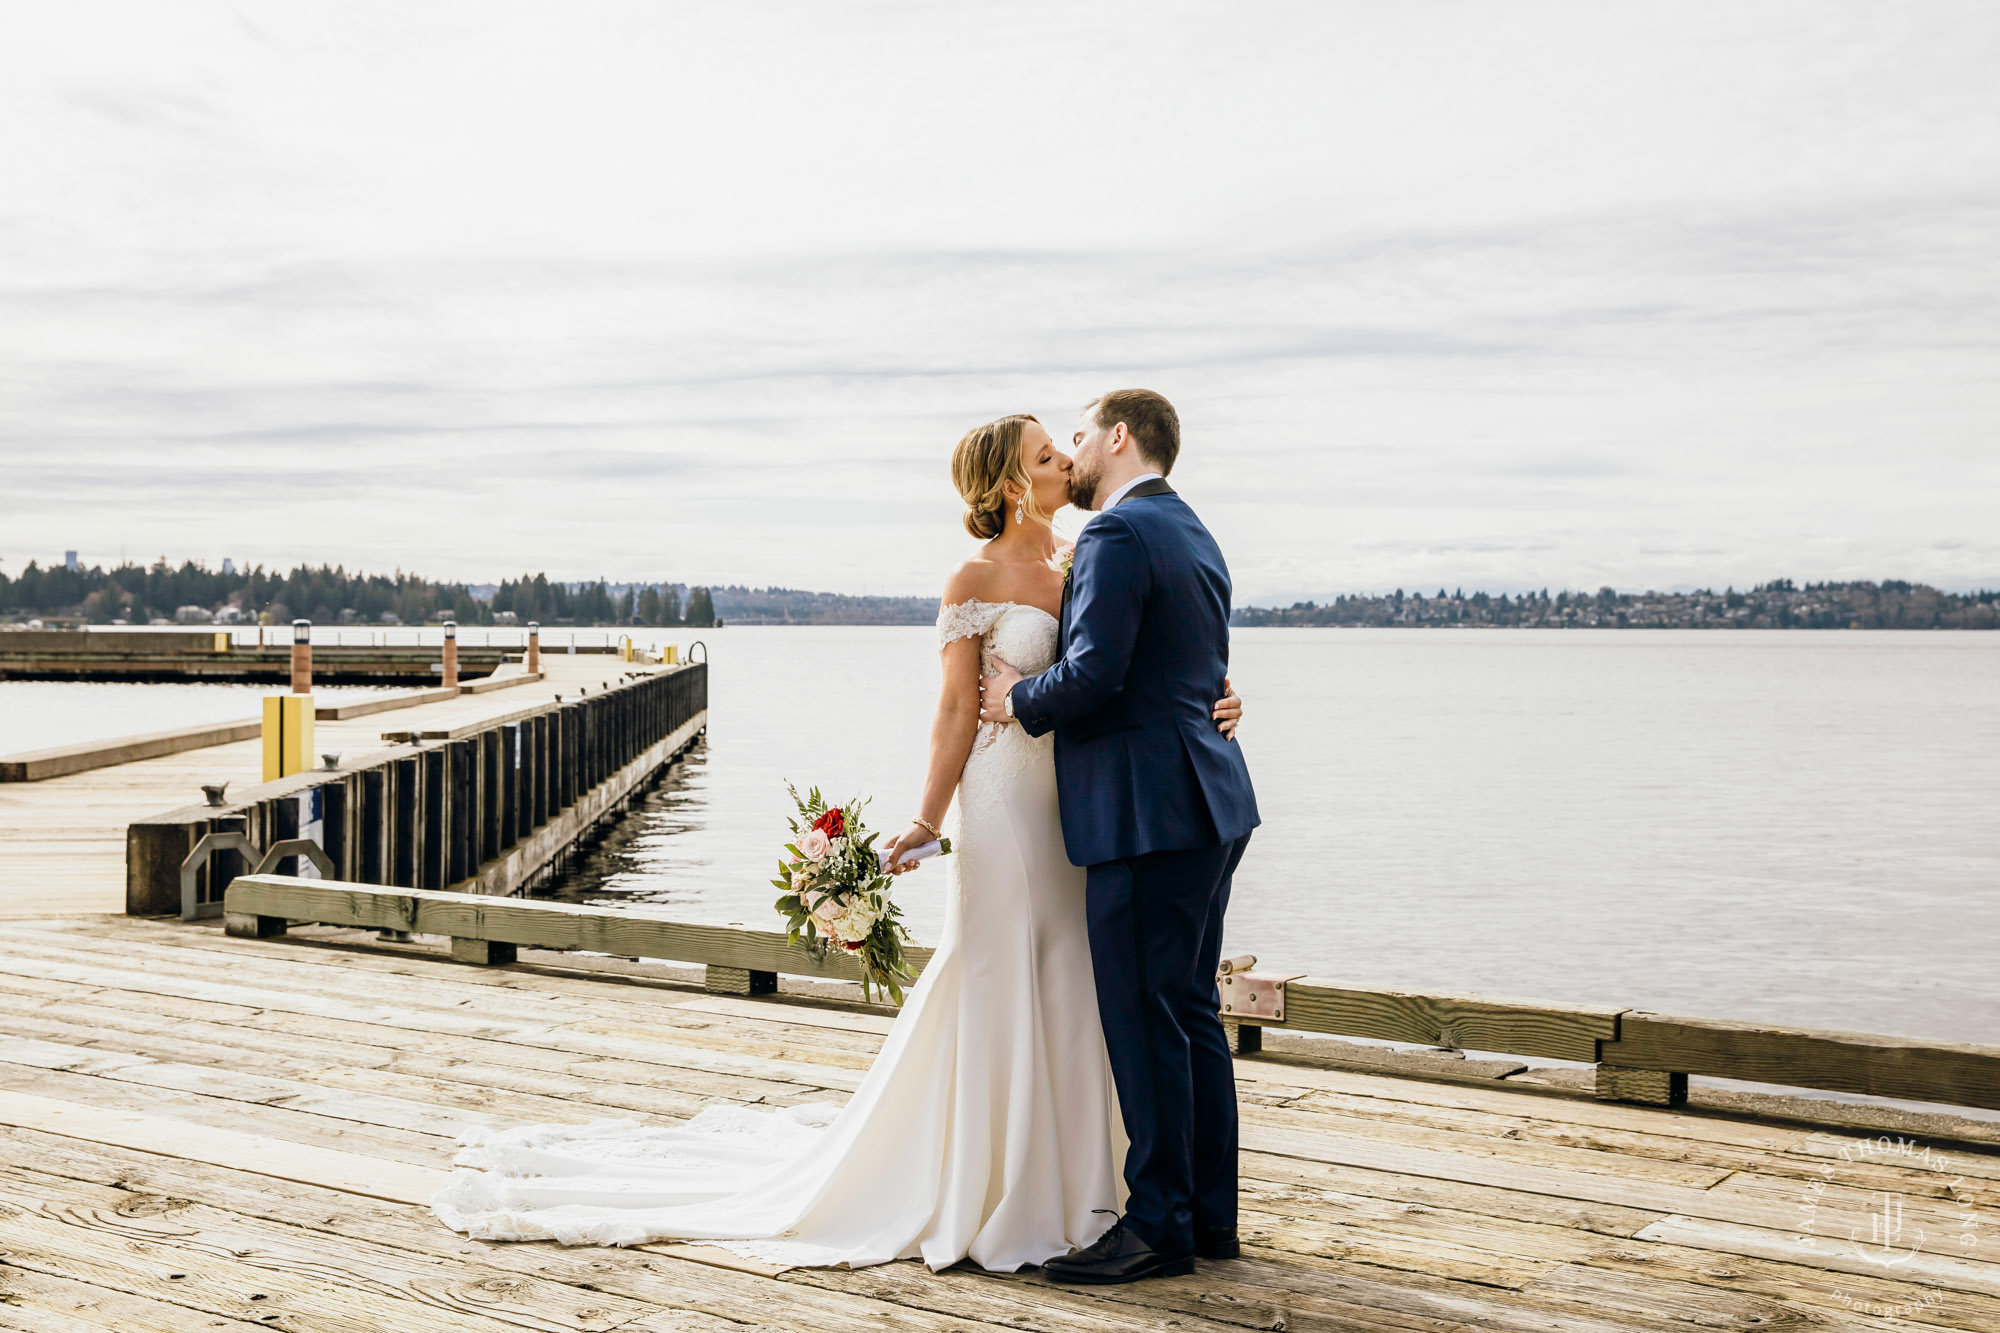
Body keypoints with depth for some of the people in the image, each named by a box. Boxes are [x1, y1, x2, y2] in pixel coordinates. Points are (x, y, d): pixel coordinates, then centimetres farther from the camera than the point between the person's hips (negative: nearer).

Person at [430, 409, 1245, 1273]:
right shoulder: (975, 582, -8)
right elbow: (957, 713, -9)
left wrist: (1208, 703, -6)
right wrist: (926, 823, -13)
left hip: (1075, 807, 6)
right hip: (1006, 804, -6)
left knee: (1064, 996, 10)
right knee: (994, 995, 0)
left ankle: (1053, 1193, 22)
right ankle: (975, 1203, 13)